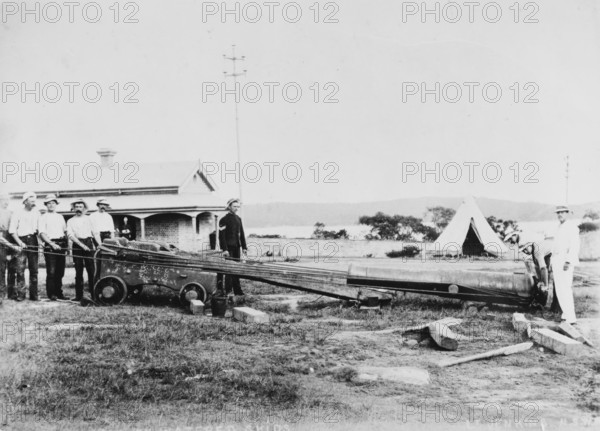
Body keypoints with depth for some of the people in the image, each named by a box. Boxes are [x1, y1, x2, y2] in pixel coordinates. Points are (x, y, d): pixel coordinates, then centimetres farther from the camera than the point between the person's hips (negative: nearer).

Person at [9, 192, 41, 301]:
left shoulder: (37, 213, 10)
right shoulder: (18, 213, 0)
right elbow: (12, 230, -2)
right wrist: (20, 242, -12)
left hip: (33, 241, 3)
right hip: (21, 241, -3)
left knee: (34, 269, 3)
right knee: (20, 268, -5)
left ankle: (34, 294, 7)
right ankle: (20, 294, 0)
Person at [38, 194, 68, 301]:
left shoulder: (60, 217, 19)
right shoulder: (43, 217, 3)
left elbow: (65, 231, 20)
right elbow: (42, 234, -6)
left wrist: (66, 243, 6)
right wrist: (52, 244, -17)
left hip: (61, 245, 5)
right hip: (50, 245, -5)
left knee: (60, 271, 6)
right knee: (51, 271, -7)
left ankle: (59, 293, 13)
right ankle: (51, 294, -2)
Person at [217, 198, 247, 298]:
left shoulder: (238, 219, 15)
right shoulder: (224, 220, -7)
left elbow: (241, 234, 19)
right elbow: (221, 236, -12)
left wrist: (244, 247, 11)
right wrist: (224, 249, -18)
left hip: (236, 247, 7)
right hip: (228, 248, -7)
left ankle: (238, 291, 12)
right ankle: (228, 291, -4)